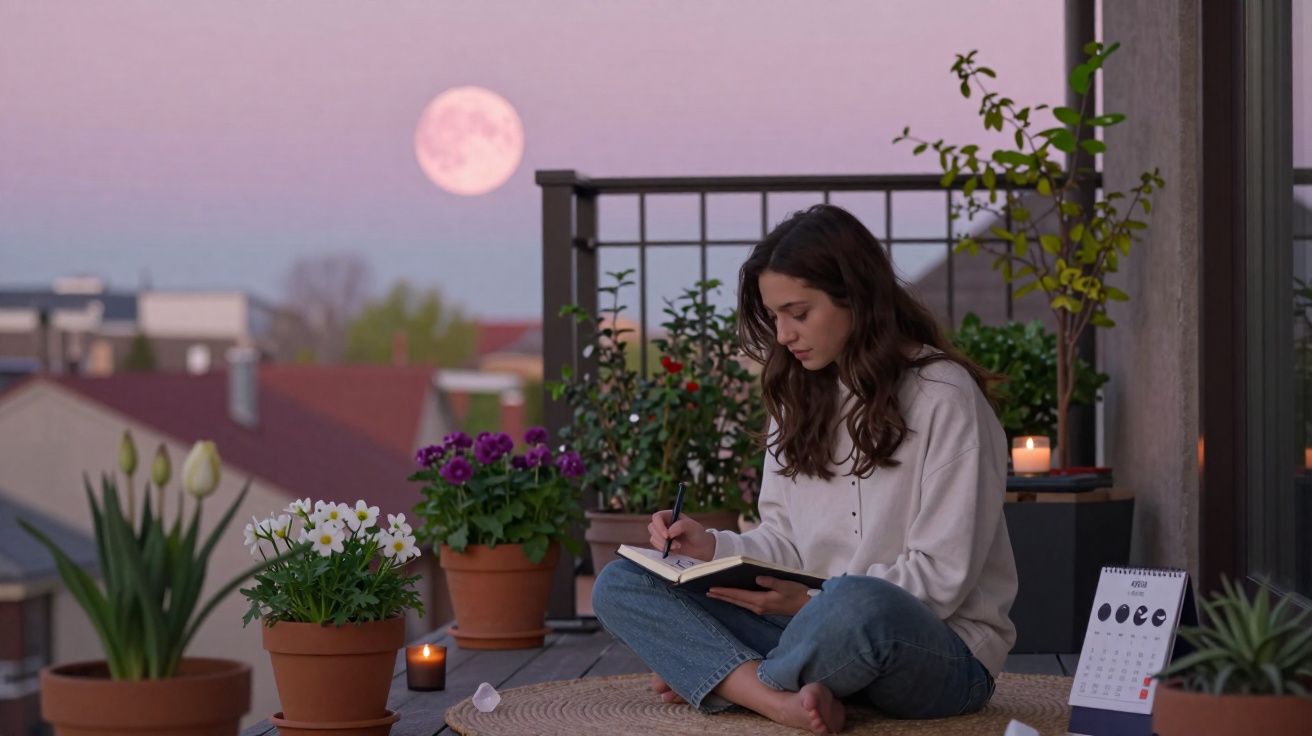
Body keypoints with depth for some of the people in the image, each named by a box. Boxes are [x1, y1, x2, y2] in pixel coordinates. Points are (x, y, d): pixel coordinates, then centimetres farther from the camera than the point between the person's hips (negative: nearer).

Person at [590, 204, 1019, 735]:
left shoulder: (944, 397, -9)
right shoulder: (800, 396, 12)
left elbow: (941, 578, -13)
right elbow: (785, 543, 13)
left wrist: (813, 602, -21)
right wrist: (713, 548, -7)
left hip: (944, 651, -7)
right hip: (818, 629, 7)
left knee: (857, 605, -43)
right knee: (619, 585, -8)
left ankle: (712, 677, -12)